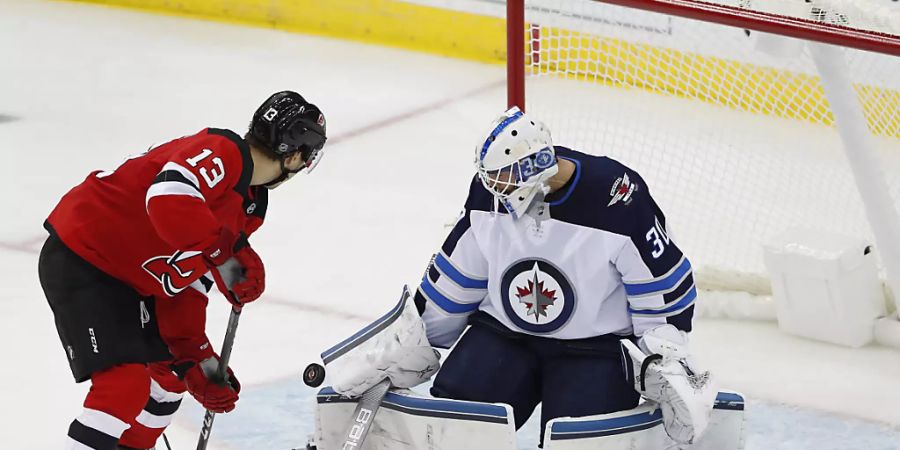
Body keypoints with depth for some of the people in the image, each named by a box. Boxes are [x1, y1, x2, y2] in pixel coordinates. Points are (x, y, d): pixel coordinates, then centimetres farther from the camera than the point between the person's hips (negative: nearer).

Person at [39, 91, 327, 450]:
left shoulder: (252, 206, 8)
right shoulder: (222, 152, -21)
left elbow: (187, 286, 9)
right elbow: (167, 199, -41)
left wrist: (195, 359, 0)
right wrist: (228, 254, -34)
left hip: (132, 281, 11)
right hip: (79, 261, -11)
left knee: (171, 374, 21)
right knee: (126, 385, -20)